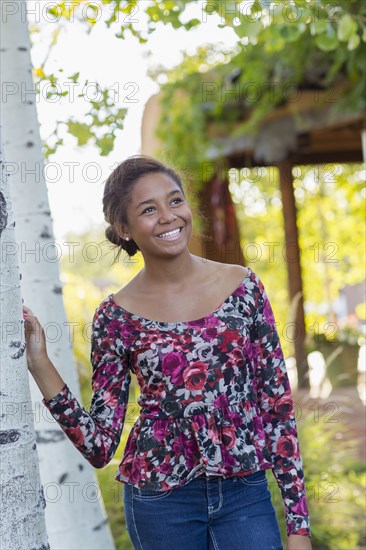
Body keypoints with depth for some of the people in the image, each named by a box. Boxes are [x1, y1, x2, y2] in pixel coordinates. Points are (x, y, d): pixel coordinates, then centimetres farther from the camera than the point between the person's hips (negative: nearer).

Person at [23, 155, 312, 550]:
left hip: (246, 493, 1)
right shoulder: (116, 317, -5)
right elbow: (100, 447, -2)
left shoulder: (243, 286, -3)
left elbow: (277, 403, 0)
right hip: (161, 502, -1)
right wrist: (40, 366, -13)